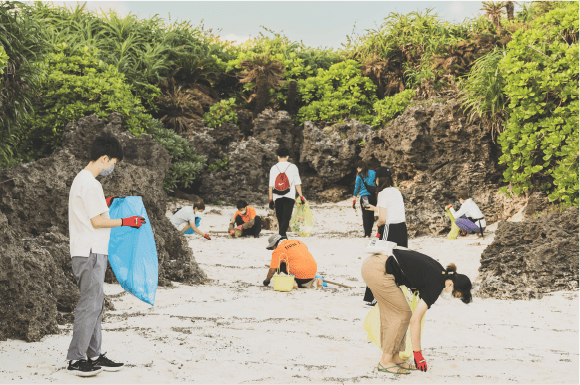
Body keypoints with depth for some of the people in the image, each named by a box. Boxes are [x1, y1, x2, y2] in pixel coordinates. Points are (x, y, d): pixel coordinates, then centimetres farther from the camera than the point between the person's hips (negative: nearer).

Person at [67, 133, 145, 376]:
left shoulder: (83, 179, 17)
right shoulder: (89, 183, -15)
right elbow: (96, 222, -16)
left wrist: (105, 205, 20)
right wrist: (125, 222, -8)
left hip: (94, 253, 11)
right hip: (90, 253, -11)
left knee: (95, 304, 13)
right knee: (90, 304, -8)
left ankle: (93, 356, 18)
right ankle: (76, 359, -4)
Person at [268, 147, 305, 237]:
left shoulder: (274, 168, 5)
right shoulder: (293, 167, 1)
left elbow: (271, 185, 4)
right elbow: (297, 184, -1)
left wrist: (271, 200, 9)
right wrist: (301, 196, 4)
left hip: (277, 198, 2)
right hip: (289, 196, -2)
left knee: (280, 219, 13)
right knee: (286, 217, -8)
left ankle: (282, 236, 23)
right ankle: (281, 236, -25)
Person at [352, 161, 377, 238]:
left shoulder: (359, 176, -2)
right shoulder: (373, 173, 5)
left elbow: (357, 188, 4)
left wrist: (354, 199, 14)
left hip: (364, 197, -3)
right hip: (373, 196, 3)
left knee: (365, 215, -1)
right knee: (371, 214, 12)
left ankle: (367, 234, -6)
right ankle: (370, 231, 21)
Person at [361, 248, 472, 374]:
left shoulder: (439, 271, 15)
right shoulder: (436, 285, -10)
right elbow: (415, 319, -13)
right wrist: (417, 353, -8)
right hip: (379, 271, -10)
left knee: (391, 314, 14)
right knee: (403, 315, -1)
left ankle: (395, 358, 19)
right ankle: (385, 361, 3)